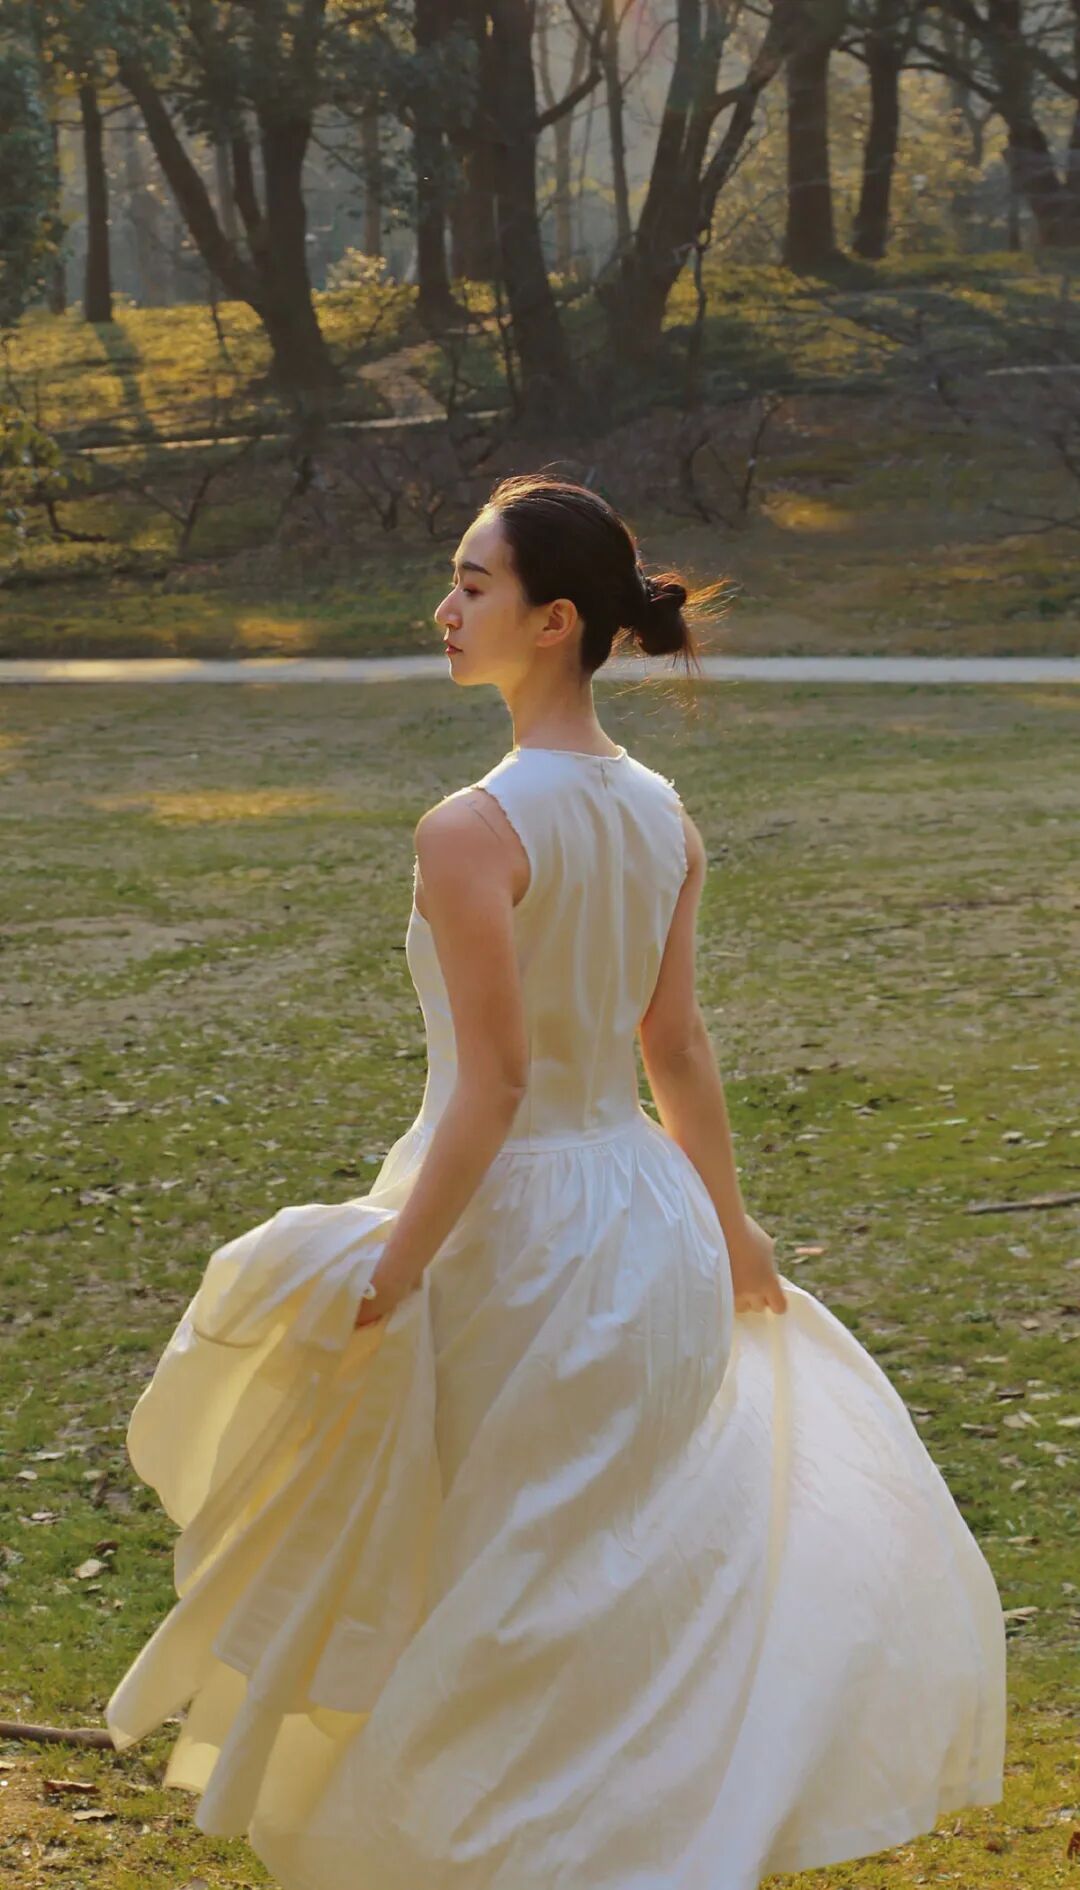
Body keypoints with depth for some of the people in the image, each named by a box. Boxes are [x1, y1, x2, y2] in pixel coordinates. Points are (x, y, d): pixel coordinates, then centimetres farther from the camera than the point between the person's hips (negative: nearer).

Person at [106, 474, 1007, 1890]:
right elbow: (677, 1048, 9)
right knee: (642, 1577, 20)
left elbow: (492, 1084, -23)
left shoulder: (473, 830, -20)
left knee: (494, 1590, 10)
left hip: (515, 1224, -7)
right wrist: (728, 1223, 20)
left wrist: (393, 1271, -19)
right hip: (643, 1206, 7)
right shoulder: (661, 816, 2)